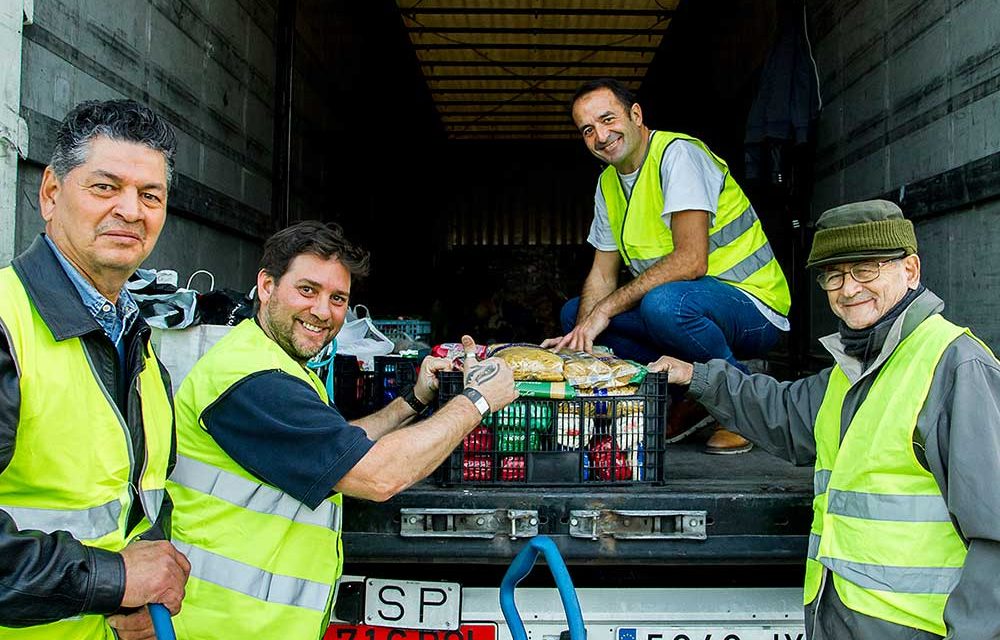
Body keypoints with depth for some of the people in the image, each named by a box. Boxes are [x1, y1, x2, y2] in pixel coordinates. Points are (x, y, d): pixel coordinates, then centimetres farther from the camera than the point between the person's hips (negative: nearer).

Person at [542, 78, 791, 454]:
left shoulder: (678, 154, -16)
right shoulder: (609, 183, 10)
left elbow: (691, 261, -28)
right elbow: (602, 275, 8)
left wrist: (605, 310, -26)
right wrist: (580, 336, -10)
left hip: (751, 308, -8)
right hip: (680, 300, 9)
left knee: (663, 303, -38)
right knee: (573, 312, 4)